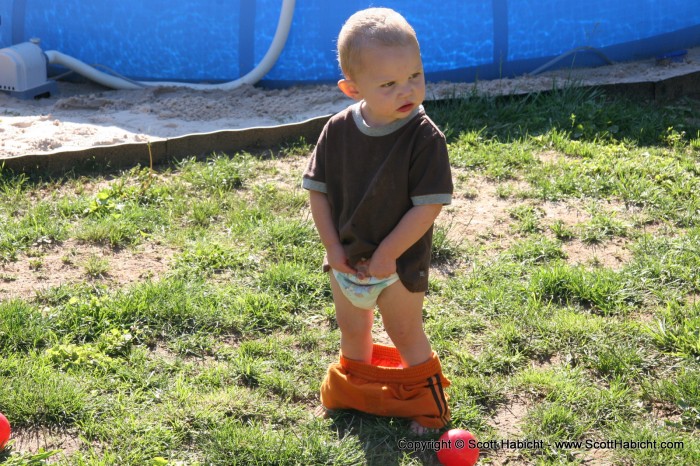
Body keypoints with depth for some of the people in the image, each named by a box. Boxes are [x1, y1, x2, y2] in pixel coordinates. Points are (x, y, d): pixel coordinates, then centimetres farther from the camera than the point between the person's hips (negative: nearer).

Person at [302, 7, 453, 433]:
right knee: (352, 331, 23)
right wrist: (333, 247, -11)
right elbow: (317, 190, -2)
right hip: (346, 262, 4)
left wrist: (387, 255, -20)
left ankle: (427, 405, 34)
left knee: (406, 336, 12)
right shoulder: (338, 131, -10)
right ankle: (355, 391, 48)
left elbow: (429, 205, -22)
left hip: (400, 264, -4)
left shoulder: (424, 137, -22)